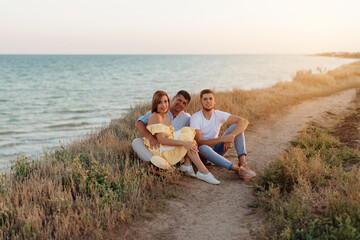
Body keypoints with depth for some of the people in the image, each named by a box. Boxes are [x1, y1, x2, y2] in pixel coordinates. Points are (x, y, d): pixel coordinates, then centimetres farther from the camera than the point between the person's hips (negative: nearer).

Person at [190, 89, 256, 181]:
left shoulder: (219, 114, -7)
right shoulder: (195, 118, -16)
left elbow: (244, 121, -16)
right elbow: (200, 142, -26)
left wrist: (231, 136, -33)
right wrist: (222, 139, -37)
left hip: (217, 149, 4)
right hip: (202, 152, -4)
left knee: (236, 126, -14)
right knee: (203, 148, -42)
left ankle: (243, 163, -30)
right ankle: (238, 169, -44)